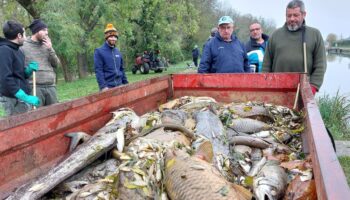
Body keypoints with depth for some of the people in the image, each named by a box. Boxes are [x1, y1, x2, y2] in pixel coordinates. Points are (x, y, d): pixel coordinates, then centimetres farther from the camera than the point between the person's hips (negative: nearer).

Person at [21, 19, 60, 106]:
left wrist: (50, 49, -2)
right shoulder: (24, 46, 1)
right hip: (35, 87, -4)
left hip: (51, 87, 5)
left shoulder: (47, 45, 15)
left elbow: (56, 64, 8)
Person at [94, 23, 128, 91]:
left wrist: (126, 84, 13)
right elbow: (98, 70, -10)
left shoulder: (118, 52, 14)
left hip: (119, 86, 6)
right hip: (107, 87, -5)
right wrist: (103, 86, -19)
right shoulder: (99, 51, -3)